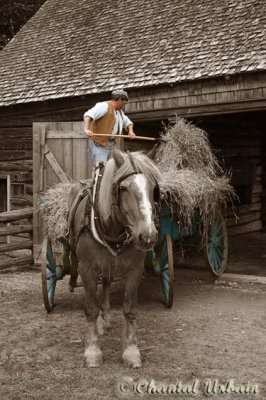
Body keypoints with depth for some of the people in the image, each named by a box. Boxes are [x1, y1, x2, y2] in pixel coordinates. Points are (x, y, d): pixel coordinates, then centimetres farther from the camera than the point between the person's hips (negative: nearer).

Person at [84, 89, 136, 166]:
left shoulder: (119, 111, 18)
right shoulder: (105, 106, -12)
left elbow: (127, 122, 28)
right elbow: (89, 114, -26)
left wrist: (130, 131, 5)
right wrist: (86, 129, -43)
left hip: (110, 145, 9)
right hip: (98, 144, -9)